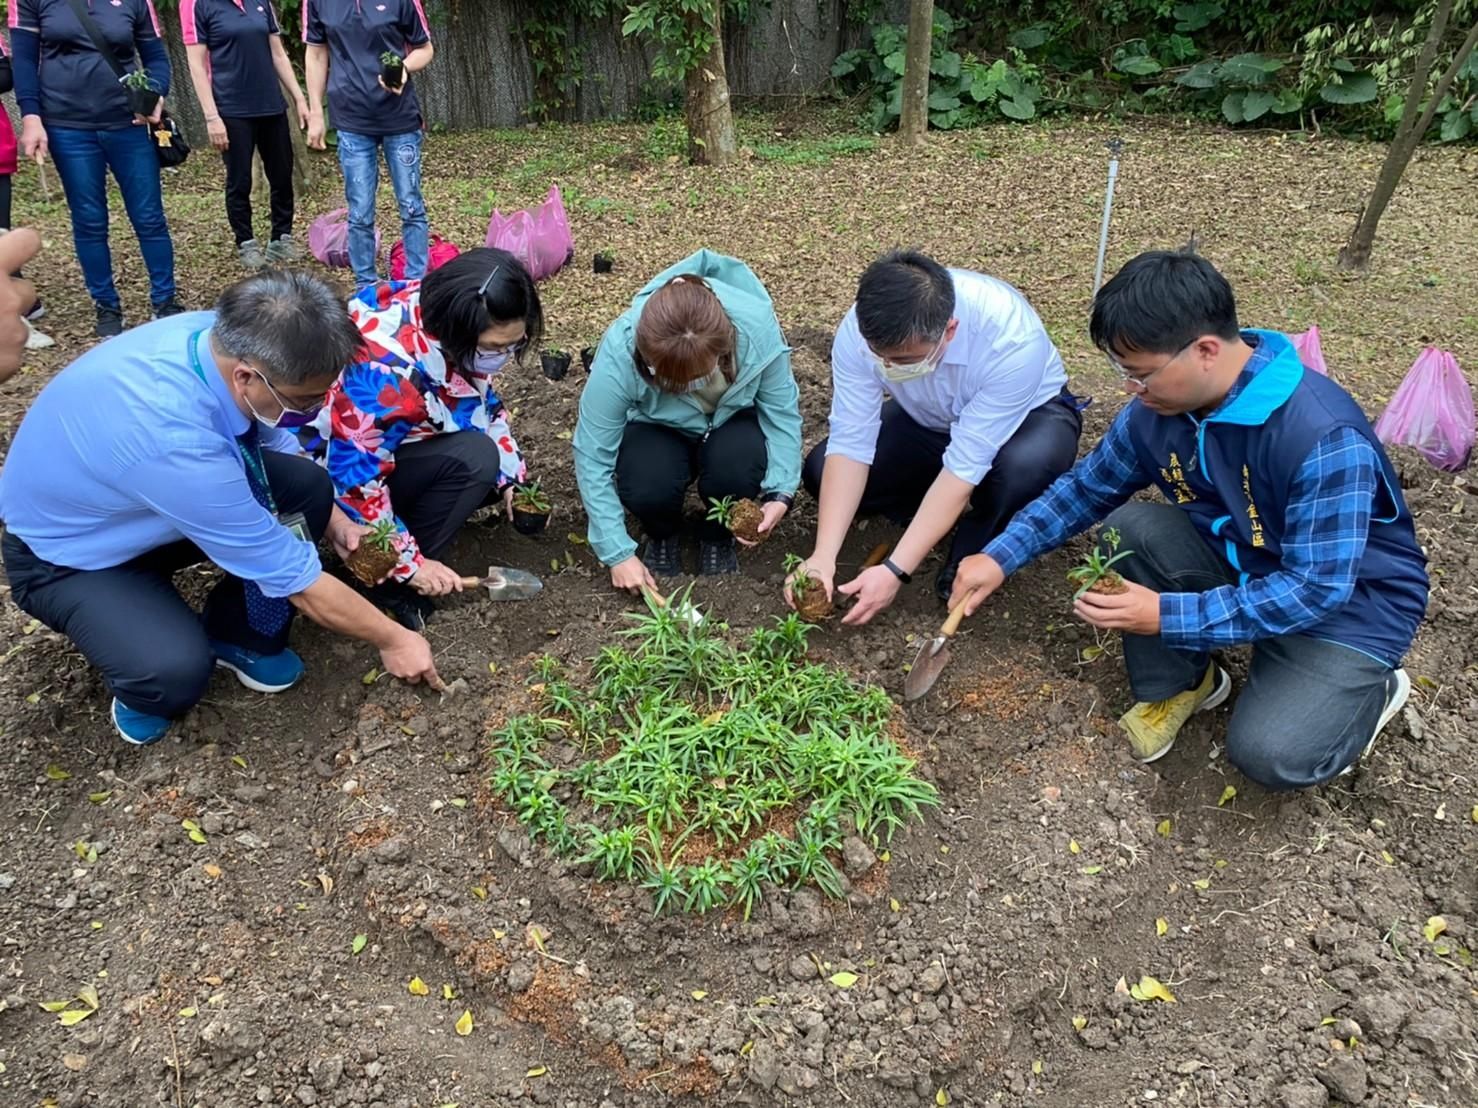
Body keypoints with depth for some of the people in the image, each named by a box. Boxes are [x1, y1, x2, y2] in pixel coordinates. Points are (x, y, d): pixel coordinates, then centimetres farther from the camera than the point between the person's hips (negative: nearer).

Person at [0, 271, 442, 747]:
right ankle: (143, 684, 7)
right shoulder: (174, 443, -43)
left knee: (308, 486, -12)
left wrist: (334, 519, -4)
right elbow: (296, 578, -32)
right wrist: (393, 639, -20)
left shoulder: (225, 336, -23)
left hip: (142, 501, 7)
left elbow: (273, 440, 2)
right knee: (175, 672, -31)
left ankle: (240, 635, 8)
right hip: (67, 553, -7)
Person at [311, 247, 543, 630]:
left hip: (403, 443, 8)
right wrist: (410, 563, -25)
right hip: (332, 468, -8)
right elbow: (355, 480, -32)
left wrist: (510, 475, -1)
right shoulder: (386, 369, -38)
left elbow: (485, 400, 4)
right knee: (474, 458, -28)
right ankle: (387, 583, -16)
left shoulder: (448, 319, -14)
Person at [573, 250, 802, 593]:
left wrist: (780, 493, -28)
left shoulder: (756, 328, -34)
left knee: (736, 464, -33)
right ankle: (663, 536, 5)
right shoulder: (620, 353, -35)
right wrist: (619, 553, -27)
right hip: (658, 427, -1)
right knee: (647, 485, -32)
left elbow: (782, 412, -17)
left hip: (732, 420, 1)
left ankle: (718, 539, 1)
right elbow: (592, 457, -27)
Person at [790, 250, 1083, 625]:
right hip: (927, 420, 4)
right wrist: (824, 556, -36)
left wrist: (896, 571, -40)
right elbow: (850, 443, -26)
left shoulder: (1012, 340, -39)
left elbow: (965, 465, -38)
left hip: (1029, 412, -3)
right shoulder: (860, 330, -29)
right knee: (822, 471, -16)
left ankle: (971, 558, -9)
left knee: (1023, 465, -39)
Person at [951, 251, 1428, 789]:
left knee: (1268, 753, -24)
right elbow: (1086, 487, 0)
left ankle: (1371, 688, 10)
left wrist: (1168, 617, -35)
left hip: (1348, 600, -5)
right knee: (1130, 529, -22)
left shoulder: (1325, 440, -34)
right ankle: (1175, 685, 1)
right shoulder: (1158, 407, -14)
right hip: (1240, 562, 6)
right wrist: (1001, 556, -11)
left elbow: (1315, 589, -31)